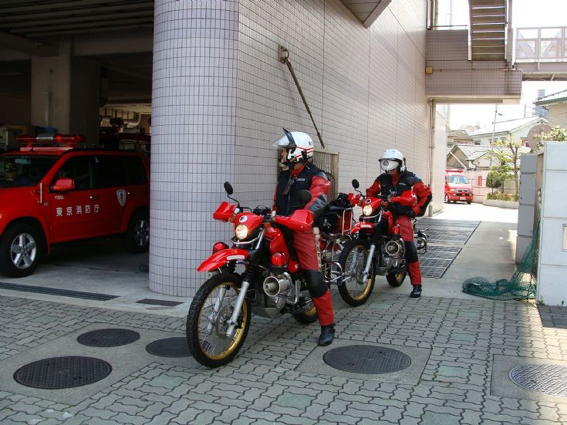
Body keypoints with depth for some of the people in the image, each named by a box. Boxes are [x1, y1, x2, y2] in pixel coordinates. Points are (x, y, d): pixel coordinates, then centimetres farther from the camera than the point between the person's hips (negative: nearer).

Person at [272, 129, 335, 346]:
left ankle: (327, 326, -4)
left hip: (301, 231, -7)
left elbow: (318, 201, -20)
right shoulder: (284, 176, 22)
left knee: (314, 280, -13)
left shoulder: (316, 177, -2)